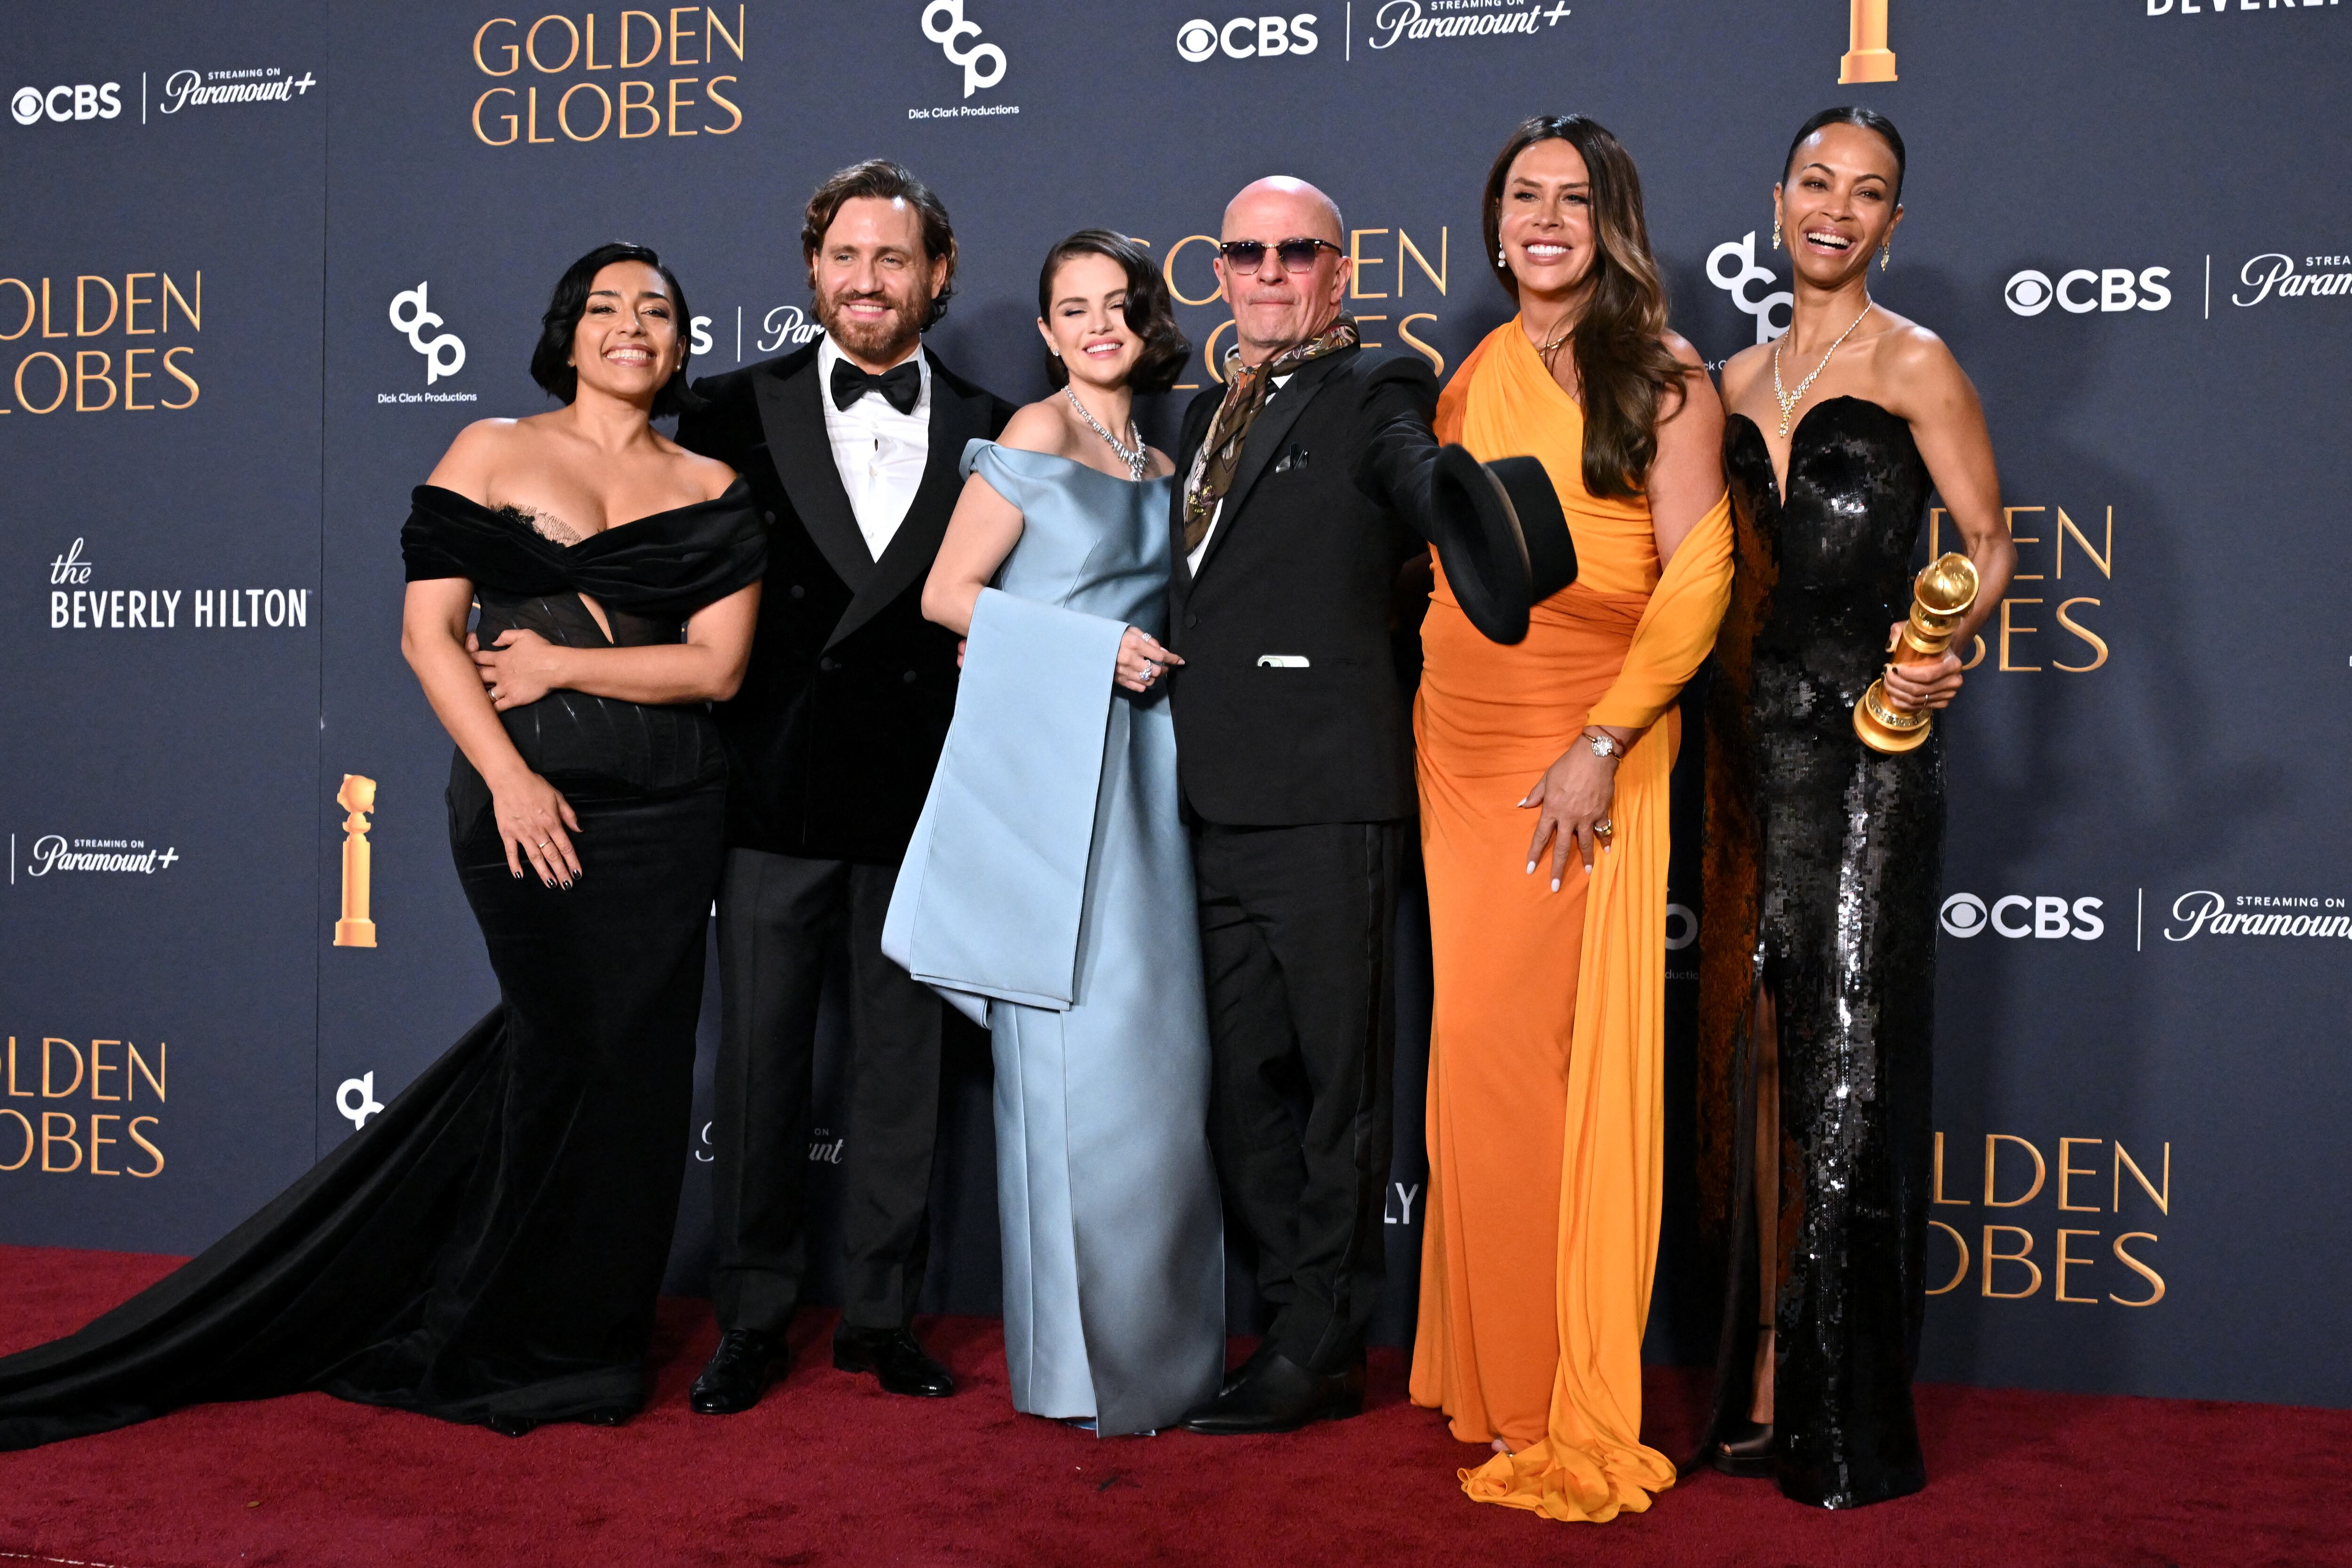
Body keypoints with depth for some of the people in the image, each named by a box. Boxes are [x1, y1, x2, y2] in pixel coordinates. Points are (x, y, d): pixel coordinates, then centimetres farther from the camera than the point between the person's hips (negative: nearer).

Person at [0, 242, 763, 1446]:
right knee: (571, 1050, -1)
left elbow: (718, 665, 0)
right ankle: (531, 1345, 21)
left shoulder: (712, 491, 9)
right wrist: (506, 774, -12)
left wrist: (565, 665, -8)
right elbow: (429, 634, -2)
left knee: (633, 1062, 4)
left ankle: (577, 1332, 24)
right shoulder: (493, 452, 5)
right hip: (529, 800, -2)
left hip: (667, 810, 3)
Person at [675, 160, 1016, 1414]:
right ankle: (752, 1322, 20)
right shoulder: (736, 410, 5)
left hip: (924, 796, 1)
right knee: (759, 1064, 6)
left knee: (903, 1067, 9)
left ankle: (883, 1314, 22)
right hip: (774, 793, 0)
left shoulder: (989, 432, 7)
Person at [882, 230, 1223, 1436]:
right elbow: (948, 592, -6)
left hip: (1140, 765, 7)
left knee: (1159, 1047, 5)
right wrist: (1092, 649, -12)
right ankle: (1081, 1363, 5)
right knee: (1079, 1050, -6)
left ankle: (1161, 1347, 15)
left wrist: (1163, 657, 6)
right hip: (1049, 763, -7)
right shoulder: (1036, 437, -2)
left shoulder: (1160, 465, 19)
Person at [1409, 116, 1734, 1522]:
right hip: (1462, 745, 5)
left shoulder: (1665, 381, -1)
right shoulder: (1471, 378, 14)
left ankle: (1568, 1401, 7)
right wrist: (1419, 716, 9)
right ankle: (1491, 1369, 20)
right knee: (1480, 1047, 6)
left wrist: (1602, 745, -15)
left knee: (1551, 1047, -6)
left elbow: (1699, 580, -7)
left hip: (1587, 755, -5)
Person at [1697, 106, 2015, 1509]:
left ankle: (1853, 1429, 5)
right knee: (1760, 1053, 7)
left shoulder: (1914, 365, 1)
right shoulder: (1741, 380, 16)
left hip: (1868, 745, -5)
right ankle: (1763, 1387, 17)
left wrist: (1950, 647, -22)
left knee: (1848, 1065, -5)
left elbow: (1988, 539, -3)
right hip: (1755, 741, 6)